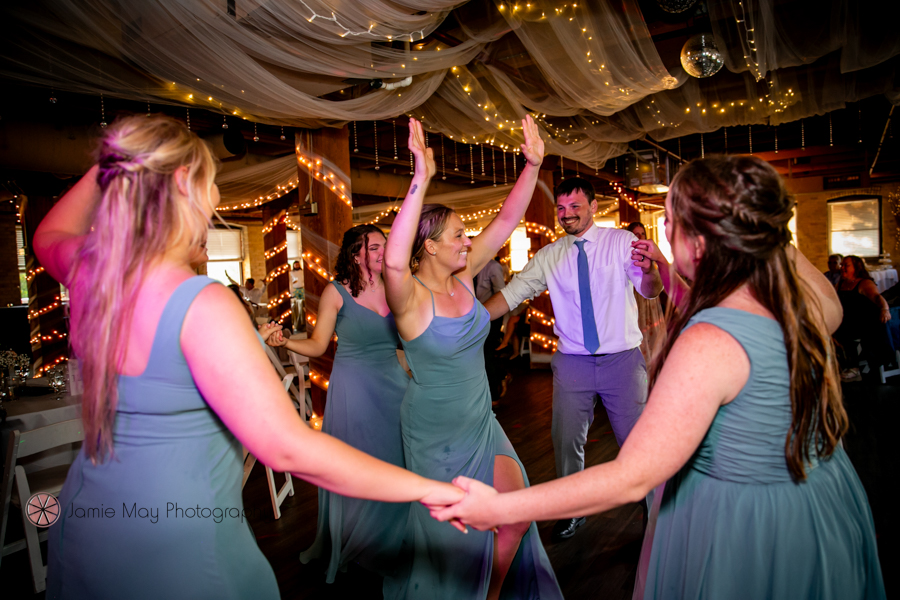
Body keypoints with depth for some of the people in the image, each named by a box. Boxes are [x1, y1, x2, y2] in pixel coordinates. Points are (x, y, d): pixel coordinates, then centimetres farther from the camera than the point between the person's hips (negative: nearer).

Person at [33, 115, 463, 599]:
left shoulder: (88, 272, -5)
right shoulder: (202, 305, -29)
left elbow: (49, 235, 23)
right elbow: (288, 449, -31)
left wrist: (110, 165, 18)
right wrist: (426, 489, -25)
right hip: (174, 540, -7)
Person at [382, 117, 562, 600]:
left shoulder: (462, 277, -3)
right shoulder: (412, 297, -22)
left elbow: (506, 221, -3)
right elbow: (393, 260, -45)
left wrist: (533, 165, -13)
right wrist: (421, 180, -49)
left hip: (481, 421, 6)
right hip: (437, 432, -6)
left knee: (517, 515, 10)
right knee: (454, 532, 12)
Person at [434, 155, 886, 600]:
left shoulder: (709, 345, -36)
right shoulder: (804, 296, -12)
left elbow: (629, 480, -34)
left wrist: (500, 509, -29)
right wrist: (774, 235, 10)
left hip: (742, 532, -8)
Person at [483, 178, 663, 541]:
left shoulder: (621, 241, -3)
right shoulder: (549, 257, 3)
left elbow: (651, 291, -12)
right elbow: (512, 294, -1)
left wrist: (648, 270, -36)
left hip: (622, 359, -2)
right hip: (573, 362, 2)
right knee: (566, 442, 11)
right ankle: (573, 511, 32)